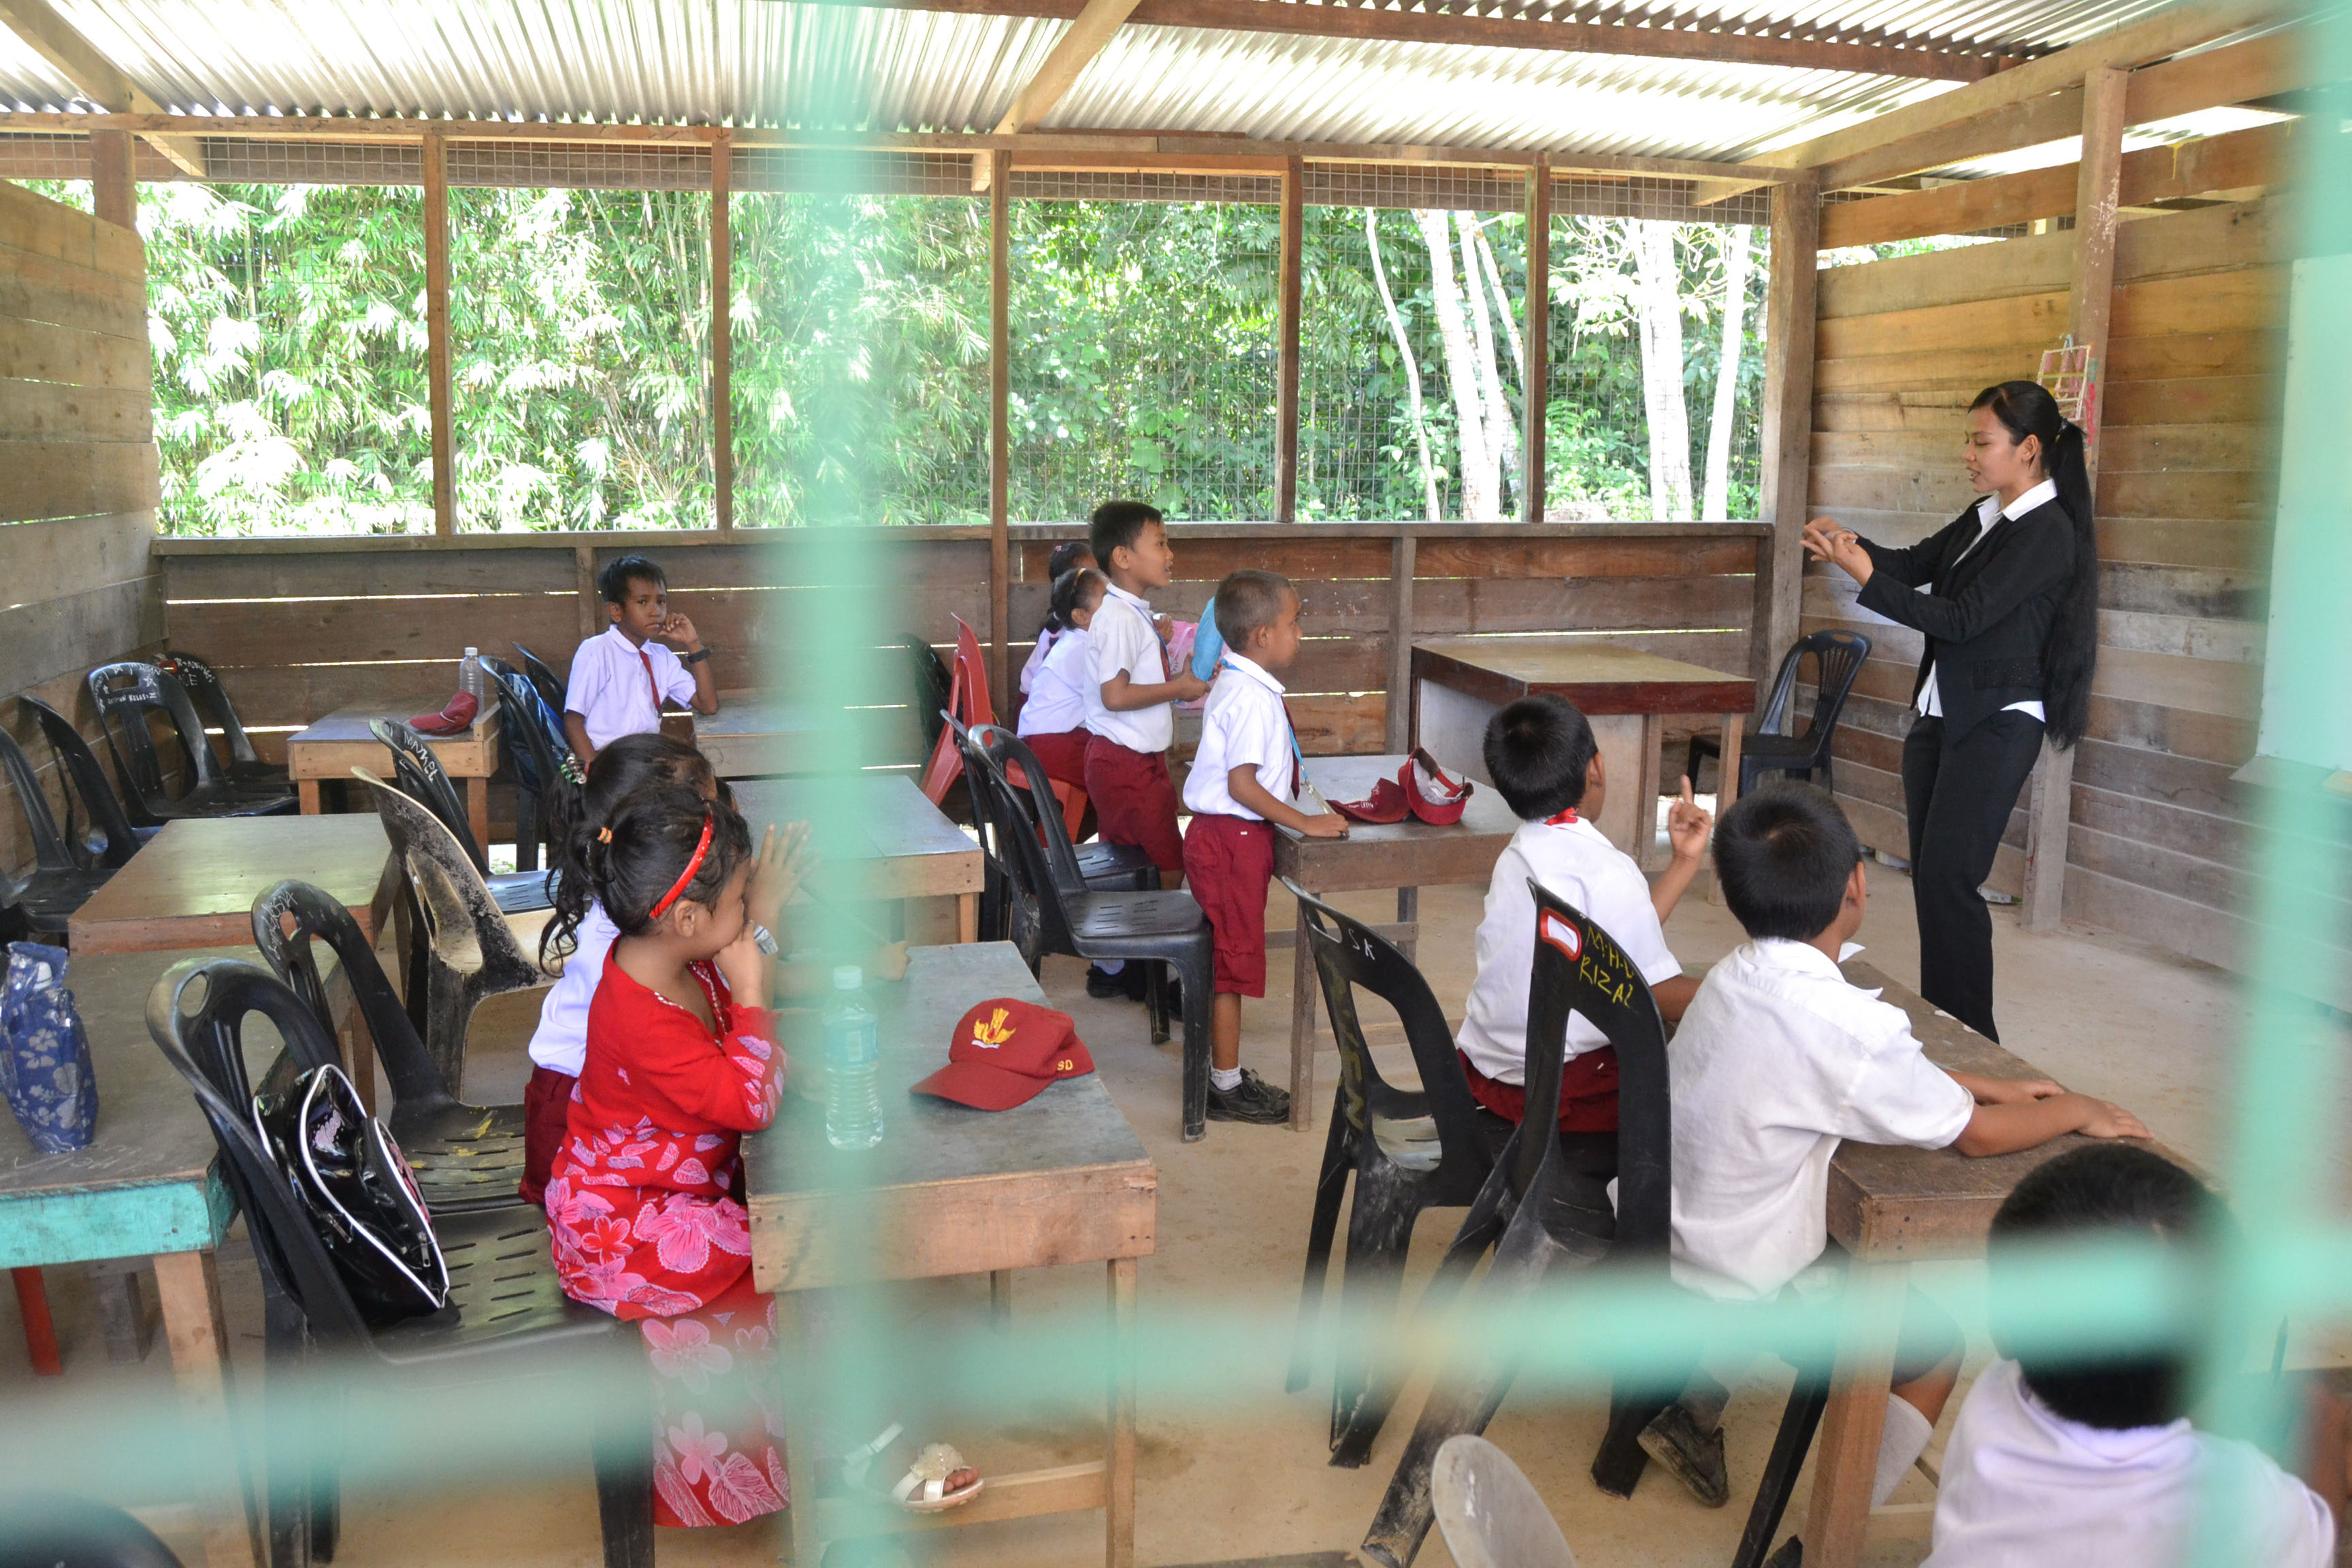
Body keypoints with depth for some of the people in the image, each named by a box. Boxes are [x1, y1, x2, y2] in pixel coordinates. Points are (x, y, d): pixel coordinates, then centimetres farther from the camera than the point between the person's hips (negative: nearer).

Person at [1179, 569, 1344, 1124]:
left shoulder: (1234, 687, 13)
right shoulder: (1252, 697, -20)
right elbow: (1242, 784, -24)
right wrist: (1305, 823, -19)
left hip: (1222, 834, 10)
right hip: (1233, 838, -10)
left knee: (1226, 959, 17)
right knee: (1234, 960, -1)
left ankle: (1223, 1072, 27)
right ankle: (1227, 1088, 9)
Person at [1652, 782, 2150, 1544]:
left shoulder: (1734, 975, -3)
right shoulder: (1841, 1023, -27)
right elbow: (1976, 1135, -11)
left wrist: (1988, 1083, 14)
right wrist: (2075, 1110, 7)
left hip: (1663, 1236, 7)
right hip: (1734, 1292, -7)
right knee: (1936, 1344, 14)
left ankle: (1695, 1412, 32)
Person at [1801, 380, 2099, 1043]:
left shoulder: (2048, 532, -14)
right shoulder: (1983, 516, 12)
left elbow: (1961, 618, -20)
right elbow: (1917, 564, 17)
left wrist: (1865, 576, -22)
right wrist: (1851, 543, -2)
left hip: (1996, 726, -9)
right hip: (1942, 713, 9)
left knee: (1947, 880, -11)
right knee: (1929, 876, 9)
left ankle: (1971, 1040, -2)